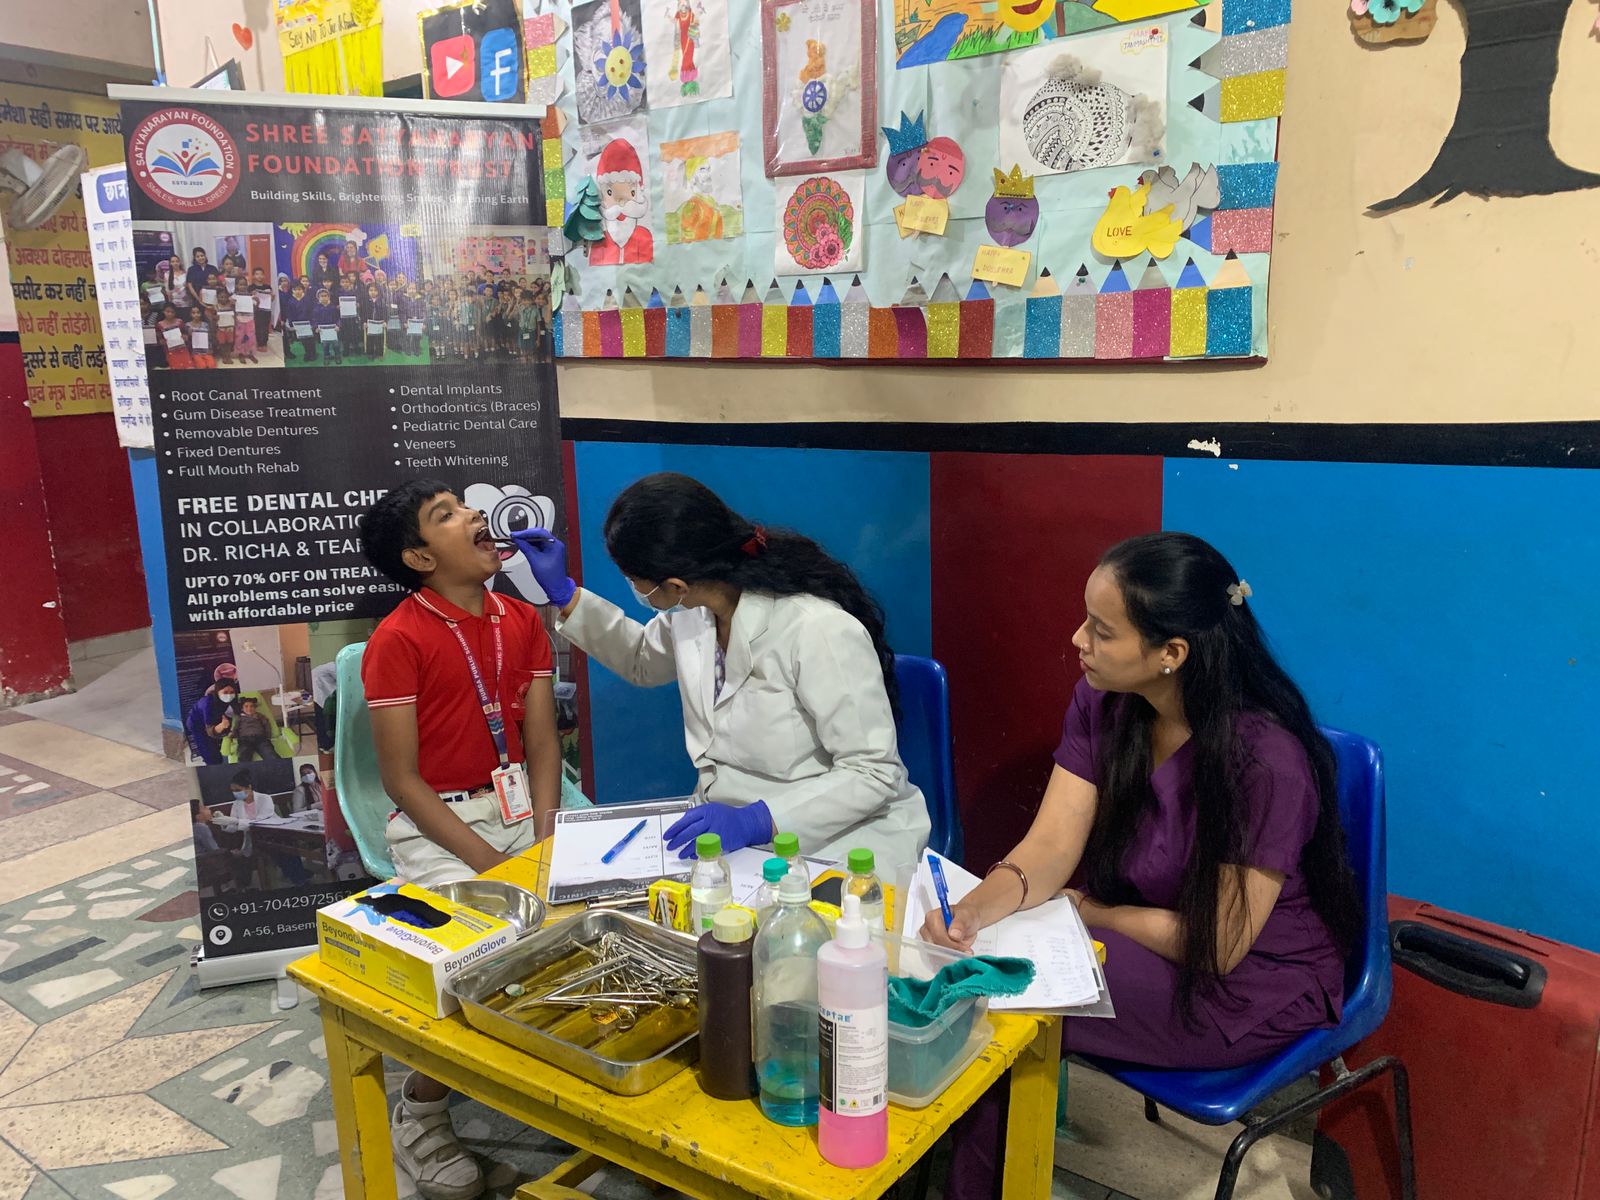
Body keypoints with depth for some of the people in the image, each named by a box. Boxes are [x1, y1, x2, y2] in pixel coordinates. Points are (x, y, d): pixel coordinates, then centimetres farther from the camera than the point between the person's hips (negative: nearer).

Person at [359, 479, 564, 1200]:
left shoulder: (523, 621, 6)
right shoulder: (397, 640, -11)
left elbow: (542, 745, 4)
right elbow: (402, 780, -12)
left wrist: (543, 846, -9)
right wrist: (491, 864, -17)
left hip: (519, 804, 5)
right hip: (437, 823, -5)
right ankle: (420, 1115, 3)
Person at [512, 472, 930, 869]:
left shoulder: (820, 631, -25)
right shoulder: (693, 611, -1)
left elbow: (873, 772, -20)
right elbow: (643, 663, 23)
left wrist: (756, 822, -31)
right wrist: (564, 595, 12)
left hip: (829, 840, -6)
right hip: (722, 824, 7)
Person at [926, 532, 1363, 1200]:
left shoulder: (1265, 759, -29)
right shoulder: (1101, 704, -9)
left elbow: (1215, 945, -22)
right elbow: (1050, 847, -12)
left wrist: (1086, 909, -10)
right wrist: (976, 908, -32)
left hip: (1253, 983, -6)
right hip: (1141, 932, 6)